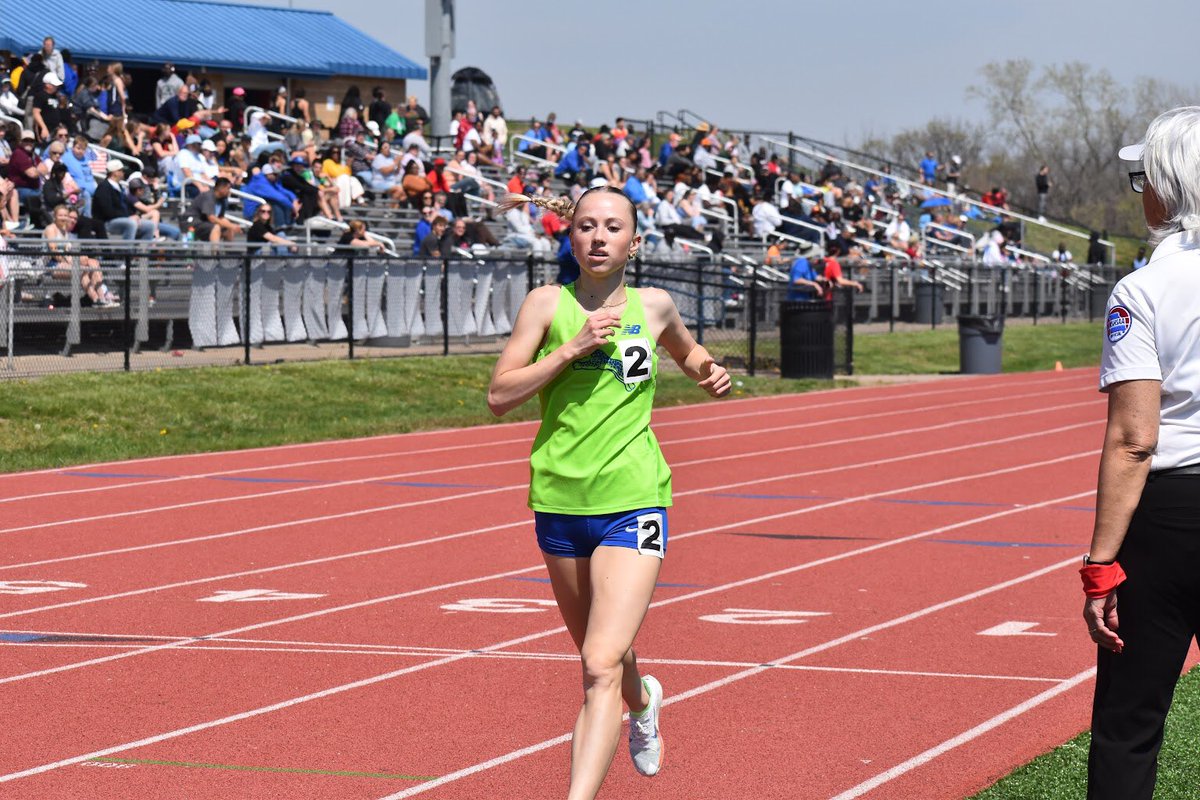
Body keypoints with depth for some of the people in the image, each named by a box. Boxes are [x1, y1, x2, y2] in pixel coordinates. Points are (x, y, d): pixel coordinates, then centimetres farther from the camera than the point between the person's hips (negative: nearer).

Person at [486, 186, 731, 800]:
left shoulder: (653, 306, 4)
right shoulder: (548, 304, 0)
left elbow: (686, 350, 28)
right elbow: (499, 395, -8)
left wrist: (707, 372, 6)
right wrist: (573, 347, -16)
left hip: (633, 502, -2)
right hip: (559, 500, 2)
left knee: (602, 665, -17)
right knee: (598, 653, 22)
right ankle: (642, 701, 56)